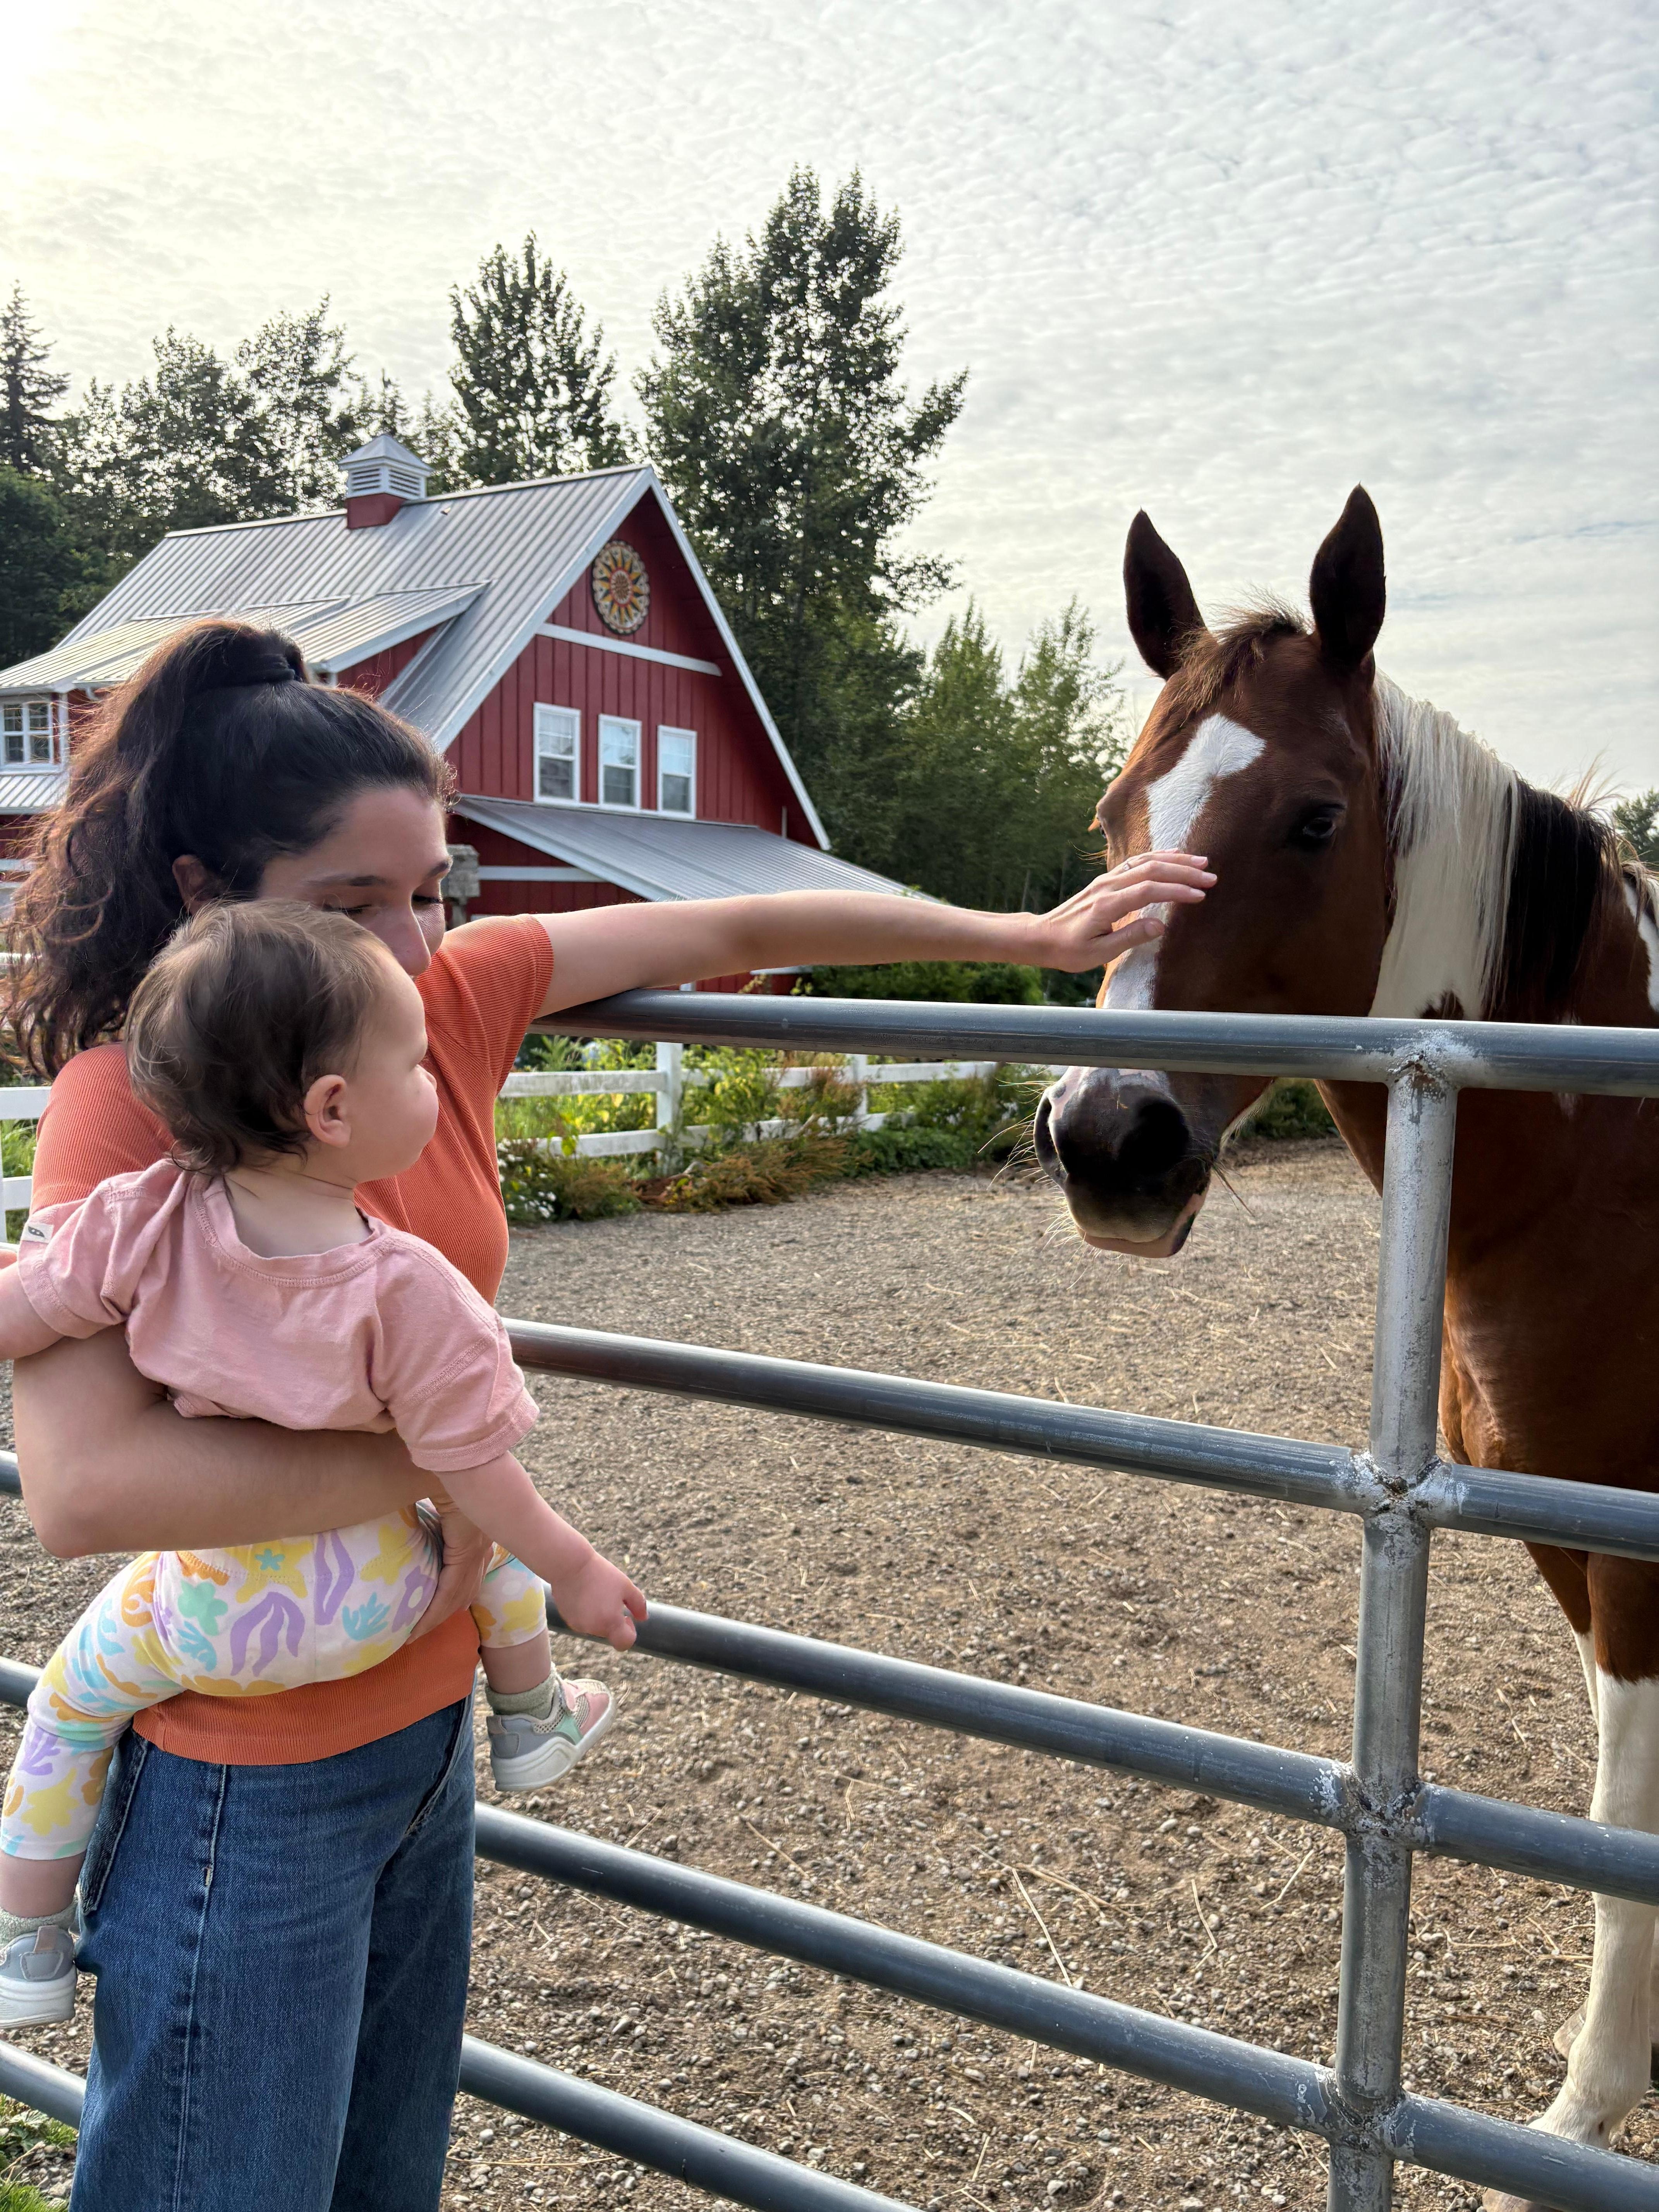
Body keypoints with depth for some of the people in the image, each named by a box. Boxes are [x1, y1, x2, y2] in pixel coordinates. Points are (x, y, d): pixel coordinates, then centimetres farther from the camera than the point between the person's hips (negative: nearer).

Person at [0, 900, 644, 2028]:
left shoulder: (143, 1224, -21)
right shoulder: (409, 1289, -27)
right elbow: (472, 1472, -19)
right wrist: (577, 1574, -4)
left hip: (205, 1617, 2)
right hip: (366, 1612, -1)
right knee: (501, 1530, 26)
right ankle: (532, 1721, 43)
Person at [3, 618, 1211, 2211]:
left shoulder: (444, 1000, -4)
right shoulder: (128, 1096, -20)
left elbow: (741, 931, 2)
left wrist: (1028, 936, 6)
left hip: (426, 1725, 6)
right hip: (249, 1784, -6)